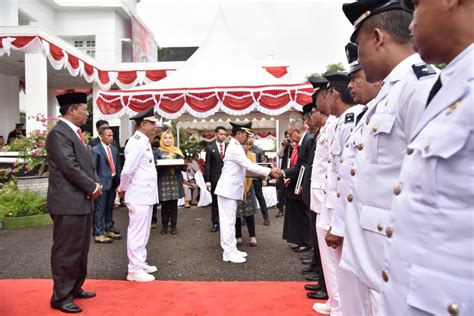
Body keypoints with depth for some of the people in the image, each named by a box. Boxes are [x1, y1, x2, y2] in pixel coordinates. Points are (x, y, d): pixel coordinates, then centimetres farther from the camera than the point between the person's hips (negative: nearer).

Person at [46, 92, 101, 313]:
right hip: (68, 203, -10)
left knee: (81, 249, 18)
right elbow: (70, 167, -22)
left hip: (82, 201, 10)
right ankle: (61, 297, 12)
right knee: (66, 251, 0)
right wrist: (93, 188, -12)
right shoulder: (59, 133, -15)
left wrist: (95, 184, 1)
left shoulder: (75, 133, 15)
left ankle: (75, 288, 32)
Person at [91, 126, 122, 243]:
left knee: (110, 207, 16)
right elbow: (92, 168, -9)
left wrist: (120, 181, 8)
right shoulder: (96, 150, -6)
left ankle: (109, 229, 27)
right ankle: (98, 234, 5)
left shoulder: (114, 149, 13)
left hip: (113, 182, 6)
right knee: (100, 209, -1)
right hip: (103, 183, -6)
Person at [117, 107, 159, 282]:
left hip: (145, 194, 10)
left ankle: (140, 264, 30)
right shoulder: (138, 143, -18)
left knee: (143, 233, 18)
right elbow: (127, 170, -24)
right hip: (139, 196, -10)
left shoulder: (143, 142, 14)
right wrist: (123, 189, -9)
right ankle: (134, 270, 9)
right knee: (137, 233, -1)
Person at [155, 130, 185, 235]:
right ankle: (164, 226, 12)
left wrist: (176, 165, -16)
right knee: (164, 205, 1)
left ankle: (173, 226, 10)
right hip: (163, 181, -1)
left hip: (175, 181, 1)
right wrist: (161, 166, -20)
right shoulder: (158, 152, 5)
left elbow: (181, 165, 5)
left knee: (174, 205, 3)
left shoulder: (177, 151, 9)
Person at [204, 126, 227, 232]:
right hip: (215, 179, 0)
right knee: (215, 202, 8)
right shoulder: (210, 148, 3)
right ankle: (215, 223, 16)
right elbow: (207, 165, 1)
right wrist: (207, 181, -5)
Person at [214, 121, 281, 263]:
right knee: (228, 221, -5)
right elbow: (250, 166, -23)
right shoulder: (235, 148, -18)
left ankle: (232, 249, 19)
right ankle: (229, 253, 1)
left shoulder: (235, 147, 15)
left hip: (231, 189, 10)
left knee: (230, 221, 13)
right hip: (228, 189, -10)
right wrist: (270, 171, -20)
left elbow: (246, 166, 16)